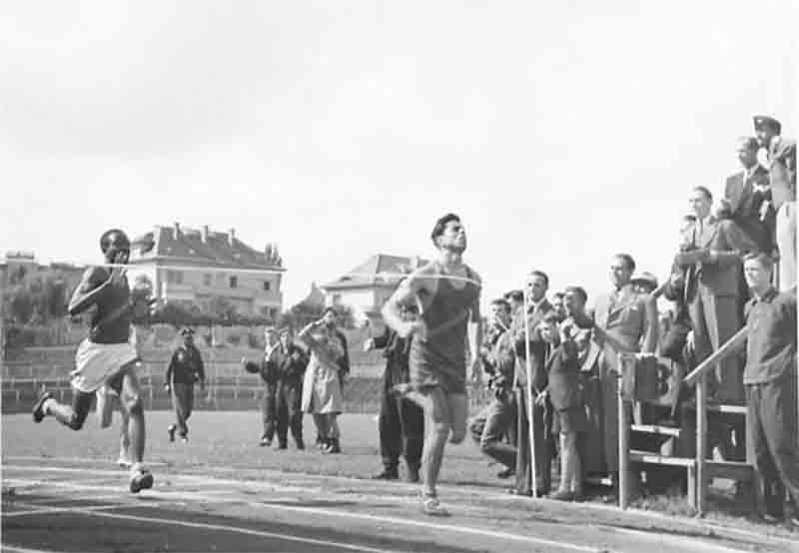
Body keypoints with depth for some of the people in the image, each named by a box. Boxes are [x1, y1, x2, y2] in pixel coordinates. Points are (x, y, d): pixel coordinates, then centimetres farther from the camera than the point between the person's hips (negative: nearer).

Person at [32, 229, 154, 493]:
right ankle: (48, 404, 44)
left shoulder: (123, 277, 11)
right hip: (96, 350, -5)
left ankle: (137, 470, -24)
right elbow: (73, 308, -28)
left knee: (135, 404, -20)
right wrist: (109, 284, -32)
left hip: (122, 351, 5)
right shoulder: (96, 273, -12)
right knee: (76, 420, 11)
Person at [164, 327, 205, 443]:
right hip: (178, 384, -5)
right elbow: (169, 367, -5)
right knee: (180, 410, -8)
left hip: (190, 385, 5)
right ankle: (183, 433, -2)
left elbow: (200, 367, 12)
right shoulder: (177, 352, -5)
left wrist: (202, 381, -1)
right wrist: (167, 383, -12)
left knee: (188, 411, 5)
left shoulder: (196, 352, 8)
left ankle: (172, 428, 24)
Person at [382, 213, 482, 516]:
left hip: (455, 362, 5)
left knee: (458, 434, 1)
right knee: (440, 428, -13)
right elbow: (389, 308, -10)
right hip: (427, 359, -5)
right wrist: (402, 326, -31)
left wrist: (476, 354, 11)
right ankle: (428, 496, 2)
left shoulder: (473, 279, 9)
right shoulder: (425, 276, -8)